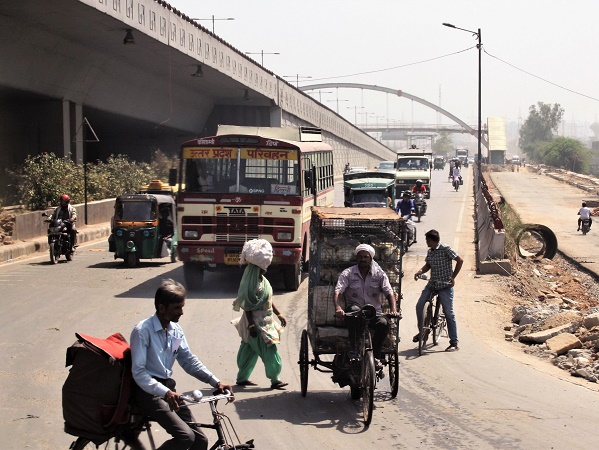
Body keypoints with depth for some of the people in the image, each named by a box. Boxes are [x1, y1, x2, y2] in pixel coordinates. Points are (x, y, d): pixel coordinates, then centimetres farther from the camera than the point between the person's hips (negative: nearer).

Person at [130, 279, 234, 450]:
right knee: (186, 436, -23)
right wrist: (165, 392, -34)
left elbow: (189, 360, 11)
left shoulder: (176, 330, 5)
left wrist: (215, 382, -2)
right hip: (148, 392, -7)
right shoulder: (143, 331, -17)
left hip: (168, 389, 7)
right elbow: (138, 372, -22)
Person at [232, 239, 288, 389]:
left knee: (250, 350, 14)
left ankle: (242, 378, 22)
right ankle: (274, 380, 0)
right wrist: (251, 326, -22)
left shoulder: (261, 279, 9)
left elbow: (269, 300, 18)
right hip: (257, 322, -9)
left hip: (265, 321, 9)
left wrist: (278, 314, 19)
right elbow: (247, 306, -21)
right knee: (269, 350, -6)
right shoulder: (252, 282, -20)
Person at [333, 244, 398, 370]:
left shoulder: (379, 274, 6)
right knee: (354, 310, -37)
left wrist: (394, 310, -23)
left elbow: (389, 293, -3)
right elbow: (337, 292, -12)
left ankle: (375, 356, -12)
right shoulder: (348, 273, 1)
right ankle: (354, 349, -28)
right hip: (354, 311, -1)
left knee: (384, 323, -31)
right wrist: (337, 307, -34)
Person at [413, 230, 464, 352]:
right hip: (432, 283, 7)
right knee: (419, 305, -4)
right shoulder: (430, 251, 8)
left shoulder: (445, 249, -13)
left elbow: (460, 260, -12)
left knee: (449, 313, -4)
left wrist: (453, 277, -11)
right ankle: (421, 331, 17)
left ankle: (454, 343, 0)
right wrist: (420, 271, -3)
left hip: (445, 286, -7)